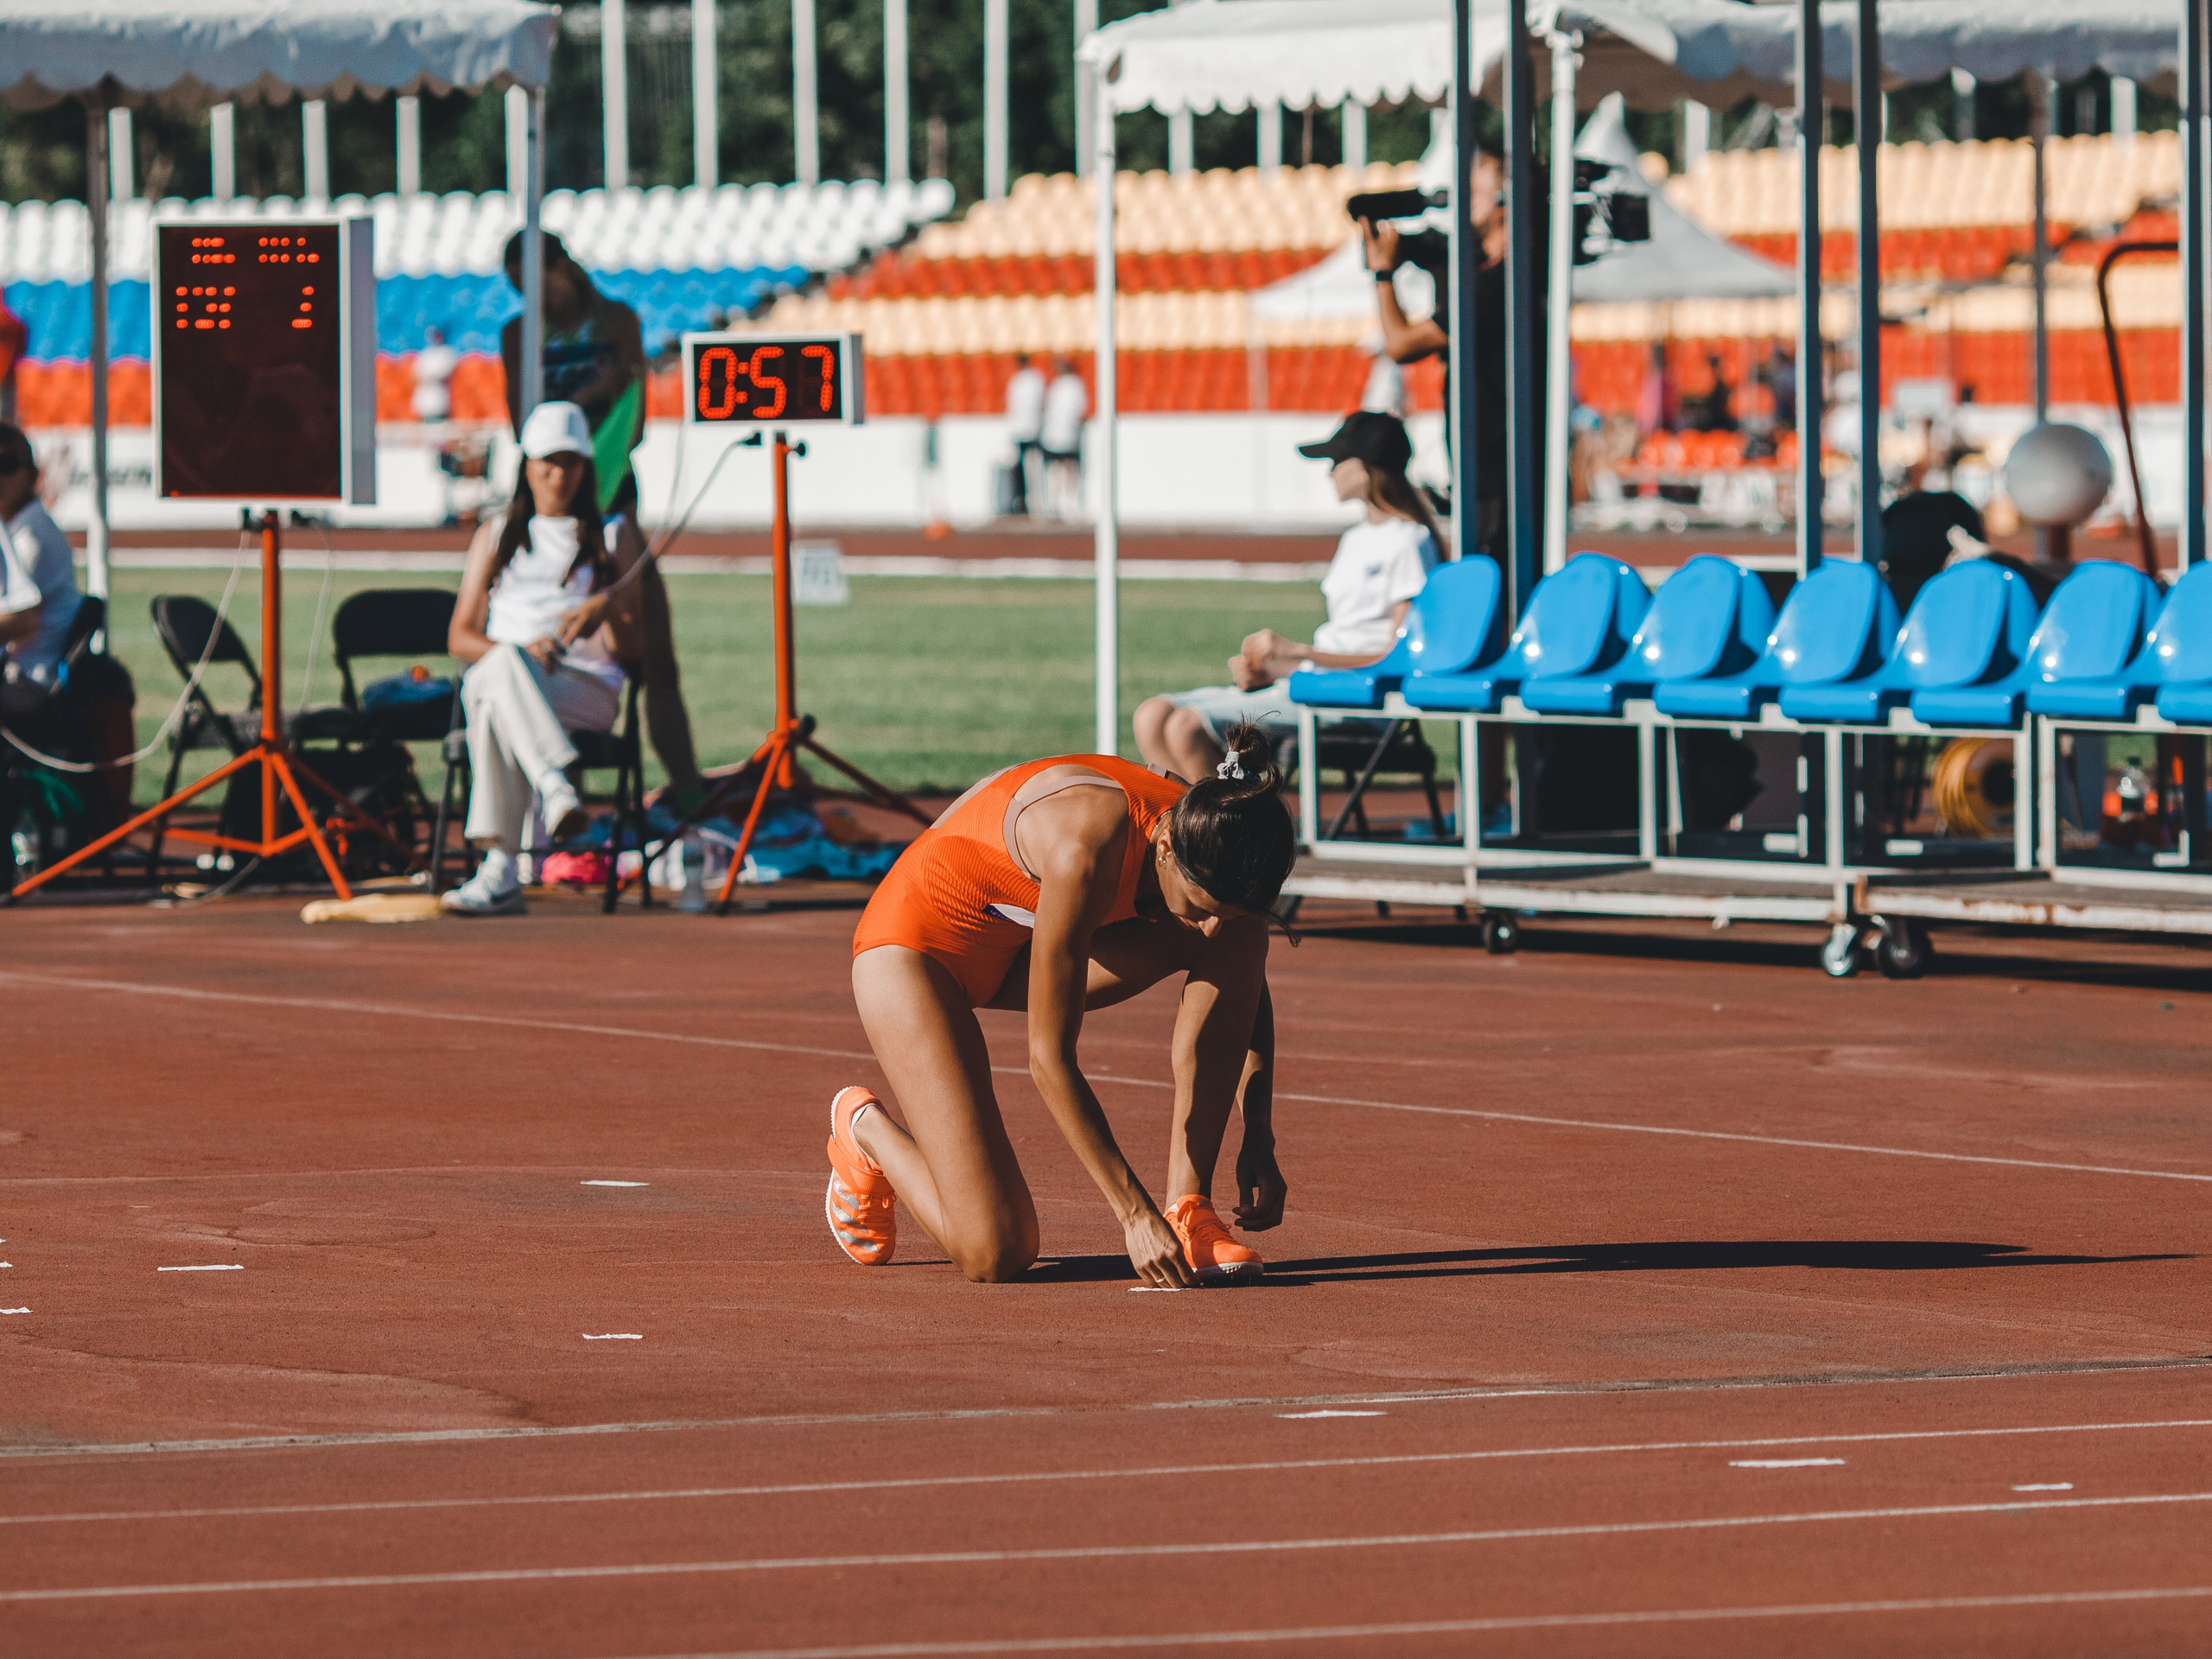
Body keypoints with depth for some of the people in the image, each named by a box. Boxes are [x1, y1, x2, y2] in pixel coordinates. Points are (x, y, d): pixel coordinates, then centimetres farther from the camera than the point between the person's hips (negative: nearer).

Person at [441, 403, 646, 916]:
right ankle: (555, 789, -61)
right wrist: (519, 652, -8)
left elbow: (628, 648, 9)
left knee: (498, 702, -39)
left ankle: (500, 870, -53)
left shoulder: (615, 534, 21)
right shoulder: (497, 535, 25)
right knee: (503, 665, -41)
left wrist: (607, 610, -15)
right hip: (493, 674, 1)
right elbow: (460, 637, 14)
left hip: (589, 690, -1)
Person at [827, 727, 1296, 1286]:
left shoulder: (1209, 846, -19)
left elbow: (1249, 1001, 2)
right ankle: (870, 1127, 15)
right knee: (994, 1255, -16)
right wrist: (1135, 1213, -32)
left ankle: (1188, 1203, -13)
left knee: (1242, 940, -20)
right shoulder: (1086, 847, -39)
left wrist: (1259, 1141, -8)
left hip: (1018, 954, 7)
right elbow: (1049, 1057, -33)